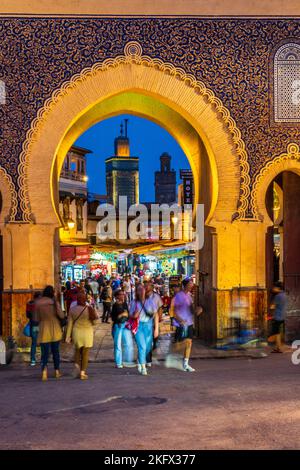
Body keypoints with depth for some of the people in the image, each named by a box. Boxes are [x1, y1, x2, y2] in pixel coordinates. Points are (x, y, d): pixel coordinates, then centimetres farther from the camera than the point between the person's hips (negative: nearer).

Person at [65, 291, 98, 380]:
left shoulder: (72, 309, -7)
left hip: (76, 333, 2)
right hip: (87, 333, -2)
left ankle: (77, 366, 5)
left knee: (77, 351, 24)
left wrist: (68, 336, 2)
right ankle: (83, 373, 10)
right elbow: (94, 322, -6)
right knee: (85, 353, 9)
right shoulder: (89, 309, -14)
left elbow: (70, 323, -3)